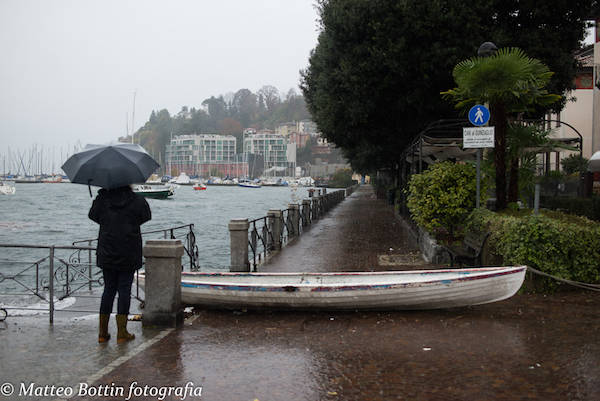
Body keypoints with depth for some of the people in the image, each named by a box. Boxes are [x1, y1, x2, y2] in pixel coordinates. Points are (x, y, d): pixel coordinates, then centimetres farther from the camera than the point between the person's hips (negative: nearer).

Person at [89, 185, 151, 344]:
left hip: (107, 252, 2)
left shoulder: (102, 198, 0)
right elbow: (146, 216, 7)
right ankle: (122, 333, 3)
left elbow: (93, 215, 11)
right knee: (124, 289, 2)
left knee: (109, 289, 11)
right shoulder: (137, 200, -5)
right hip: (129, 254, -2)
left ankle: (102, 333, 14)